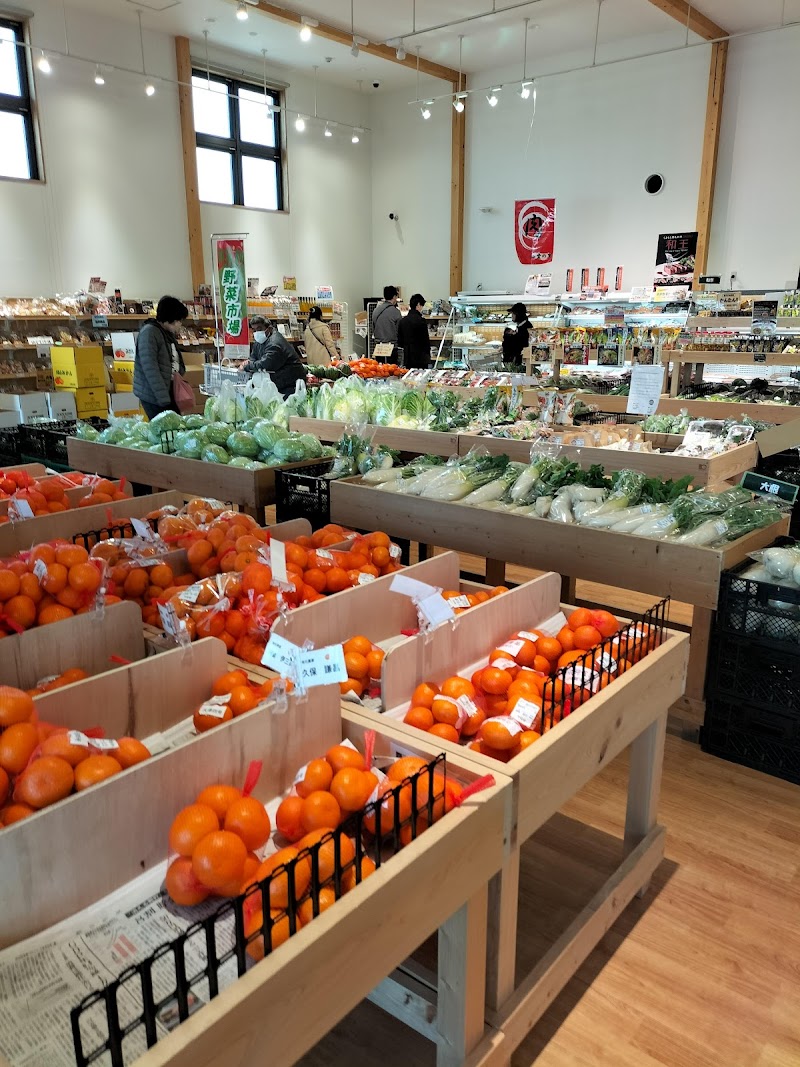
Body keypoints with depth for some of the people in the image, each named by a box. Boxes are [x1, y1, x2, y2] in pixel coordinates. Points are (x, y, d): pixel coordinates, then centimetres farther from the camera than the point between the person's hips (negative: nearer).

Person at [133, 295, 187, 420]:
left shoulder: (168, 334, 15)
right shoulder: (149, 332, -13)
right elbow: (150, 369, -19)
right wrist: (163, 398, -21)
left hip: (169, 392, 8)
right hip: (153, 396, -8)